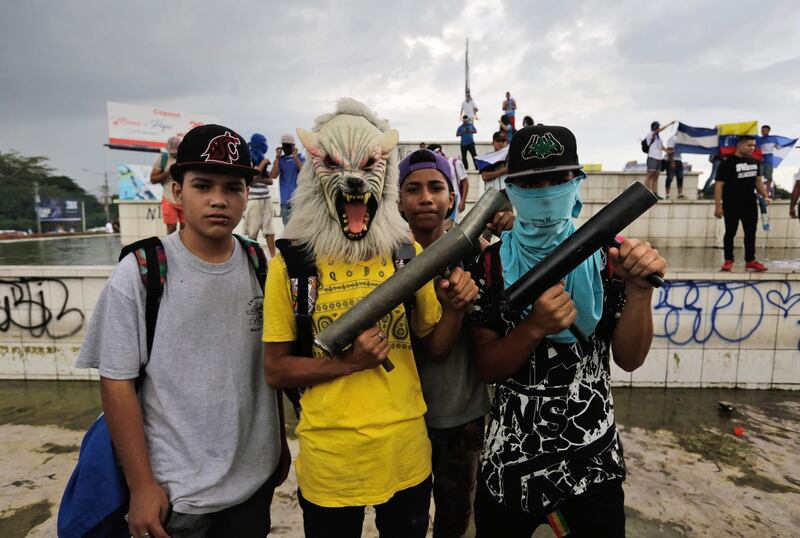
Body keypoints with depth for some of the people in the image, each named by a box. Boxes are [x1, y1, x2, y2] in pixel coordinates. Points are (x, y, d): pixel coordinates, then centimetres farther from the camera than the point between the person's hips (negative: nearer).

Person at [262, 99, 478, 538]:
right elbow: (275, 369, -6)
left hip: (407, 452, 3)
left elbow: (434, 349, 4)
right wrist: (345, 362, -21)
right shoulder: (290, 260, -10)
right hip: (327, 460, -2)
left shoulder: (408, 251, -3)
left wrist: (454, 309, -15)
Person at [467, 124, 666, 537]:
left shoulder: (606, 256, -6)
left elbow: (629, 359, -7)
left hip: (594, 455, 1)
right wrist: (534, 327, -28)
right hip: (512, 454, 0)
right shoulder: (491, 264, -9)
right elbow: (486, 368, -10)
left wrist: (639, 289, -23)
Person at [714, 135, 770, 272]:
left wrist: (765, 196, 4)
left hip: (750, 204, 6)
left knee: (751, 233, 9)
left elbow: (758, 181, 19)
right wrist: (718, 206, -17)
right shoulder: (727, 163, -10)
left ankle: (750, 260, 17)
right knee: (730, 233, 2)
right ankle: (728, 260, 11)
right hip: (731, 205, -6)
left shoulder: (755, 162, 9)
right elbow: (719, 185, -12)